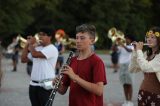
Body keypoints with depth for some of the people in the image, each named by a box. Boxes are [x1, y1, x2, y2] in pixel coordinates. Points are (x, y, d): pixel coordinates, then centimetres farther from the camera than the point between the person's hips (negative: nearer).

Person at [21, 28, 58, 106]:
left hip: (45, 85, -8)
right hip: (33, 84, 8)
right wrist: (27, 44, 7)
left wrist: (31, 44, -4)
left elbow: (35, 54, -23)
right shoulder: (37, 48, 15)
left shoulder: (52, 49, -12)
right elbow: (23, 59, 14)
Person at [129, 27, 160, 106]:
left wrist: (139, 50, -15)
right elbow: (132, 69, 7)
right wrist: (135, 52, -3)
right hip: (143, 92, 6)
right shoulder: (146, 54, 9)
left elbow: (146, 68, -27)